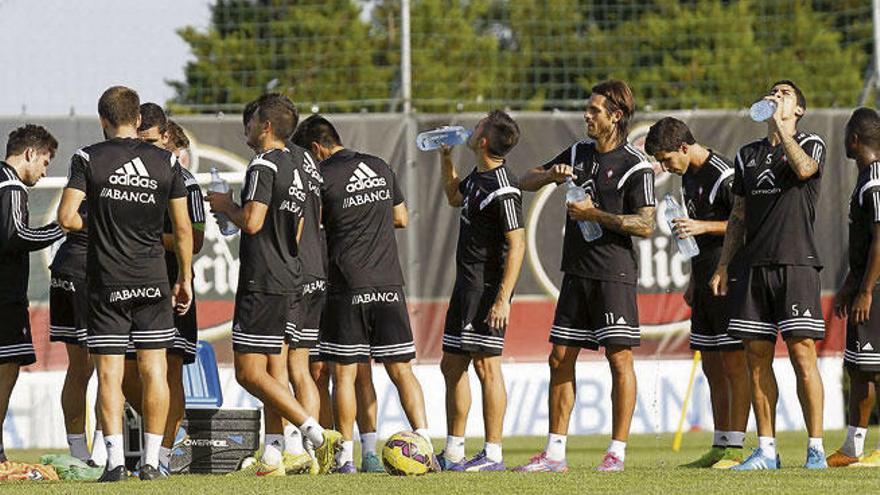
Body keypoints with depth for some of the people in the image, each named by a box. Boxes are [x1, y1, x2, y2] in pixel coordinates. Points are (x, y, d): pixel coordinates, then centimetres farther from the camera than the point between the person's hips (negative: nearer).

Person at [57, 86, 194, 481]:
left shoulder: (88, 159, -4)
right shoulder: (166, 162, 2)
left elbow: (66, 218, -11)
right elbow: (183, 229, 5)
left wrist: (91, 225, 11)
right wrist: (185, 278, 15)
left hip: (106, 283, -1)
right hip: (152, 280, 1)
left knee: (109, 374, 0)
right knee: (154, 371, 6)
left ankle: (115, 459, -8)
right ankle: (151, 460, 4)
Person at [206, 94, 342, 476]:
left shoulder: (264, 165, -14)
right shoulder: (296, 165, 15)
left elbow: (252, 221, -22)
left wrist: (225, 205, -5)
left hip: (263, 284, -9)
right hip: (290, 281, 9)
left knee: (250, 372, -7)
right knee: (275, 370, 9)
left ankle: (318, 435, -16)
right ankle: (273, 457, 7)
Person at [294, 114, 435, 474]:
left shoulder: (322, 177, -6)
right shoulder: (381, 168, 12)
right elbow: (401, 218, 21)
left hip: (347, 288, -4)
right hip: (389, 285, 4)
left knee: (344, 374, 2)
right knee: (401, 370, 5)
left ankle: (346, 455, 0)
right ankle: (424, 445, -6)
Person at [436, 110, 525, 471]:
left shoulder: (502, 189, -18)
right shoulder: (478, 177, 11)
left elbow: (517, 245, -21)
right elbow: (454, 197, 35)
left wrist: (503, 299, -26)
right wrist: (445, 158, 23)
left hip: (488, 289, -10)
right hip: (467, 286, 10)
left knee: (486, 365, -7)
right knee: (452, 365, 13)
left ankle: (493, 454, -4)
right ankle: (453, 454, 19)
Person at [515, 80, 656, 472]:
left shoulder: (635, 166, -8)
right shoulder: (577, 154, 13)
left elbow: (645, 225, -13)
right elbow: (526, 182, 20)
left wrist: (595, 215, -16)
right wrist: (551, 175, -2)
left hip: (614, 274, -7)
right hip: (576, 273, 7)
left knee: (619, 358, -5)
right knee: (561, 359, 5)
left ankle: (617, 451, -2)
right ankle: (554, 452, 9)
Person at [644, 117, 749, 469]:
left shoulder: (724, 176, -13)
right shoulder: (689, 177, 16)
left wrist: (703, 226, -21)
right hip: (705, 279, 9)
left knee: (734, 364, -8)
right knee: (712, 367, 10)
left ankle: (735, 449, -9)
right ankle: (720, 447, 13)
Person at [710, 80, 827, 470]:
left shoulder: (811, 144, 6)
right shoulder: (748, 155, 19)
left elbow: (804, 168, -20)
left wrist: (779, 125, -14)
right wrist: (723, 265, 12)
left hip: (796, 262, -5)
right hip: (752, 264, 5)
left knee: (802, 353, -9)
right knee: (757, 358, 2)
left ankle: (816, 448, -7)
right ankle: (766, 450, 6)